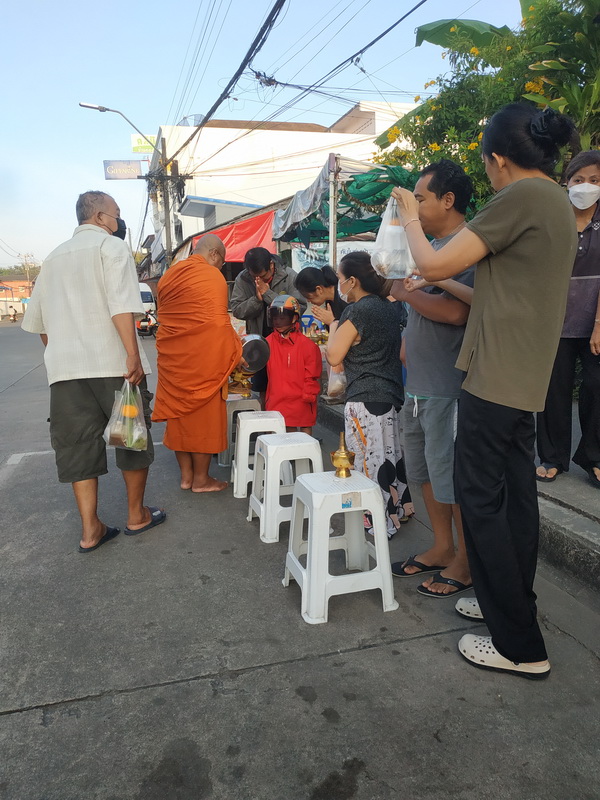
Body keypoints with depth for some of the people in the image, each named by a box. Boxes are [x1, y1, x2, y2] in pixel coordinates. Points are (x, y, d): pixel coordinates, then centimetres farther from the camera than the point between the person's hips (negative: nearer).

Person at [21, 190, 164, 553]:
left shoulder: (54, 257, 21)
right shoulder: (111, 246, 0)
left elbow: (38, 321, 22)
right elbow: (122, 306, -17)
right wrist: (133, 356, -20)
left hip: (64, 367, 6)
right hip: (112, 363, -5)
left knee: (79, 444, 8)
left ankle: (90, 529, 10)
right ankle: (137, 515, 20)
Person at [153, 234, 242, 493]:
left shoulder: (169, 274, 13)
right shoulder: (212, 276, -10)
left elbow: (164, 316, 15)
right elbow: (219, 324, -13)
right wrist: (237, 352, 0)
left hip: (172, 357, 7)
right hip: (201, 359, -7)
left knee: (180, 412, 13)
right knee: (203, 415, 4)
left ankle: (186, 476, 23)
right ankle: (201, 479, 15)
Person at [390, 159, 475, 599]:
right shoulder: (434, 246, 16)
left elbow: (455, 311, -28)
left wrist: (406, 293, -16)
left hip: (449, 386, -10)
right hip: (419, 382, 10)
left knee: (454, 477, 2)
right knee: (427, 471, 17)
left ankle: (465, 561, 20)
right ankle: (442, 547, 33)